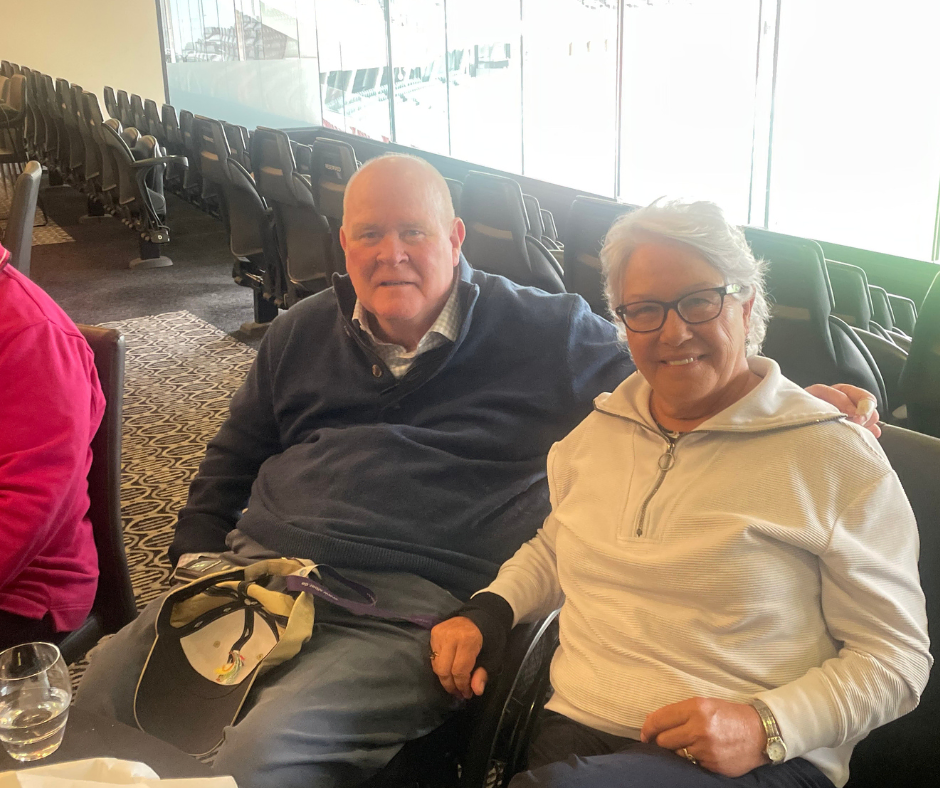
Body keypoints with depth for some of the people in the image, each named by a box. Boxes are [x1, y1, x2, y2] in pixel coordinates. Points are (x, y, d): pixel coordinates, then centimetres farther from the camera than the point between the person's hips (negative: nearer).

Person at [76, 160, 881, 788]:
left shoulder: (544, 333, 4)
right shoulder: (302, 333, 18)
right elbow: (232, 458, 25)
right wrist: (198, 562, 12)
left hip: (413, 600, -5)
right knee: (101, 691, -9)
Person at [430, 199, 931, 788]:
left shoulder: (836, 456, -3)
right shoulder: (599, 430, 14)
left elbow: (896, 653, -3)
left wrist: (765, 728, -17)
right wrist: (487, 613, 9)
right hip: (571, 734, 6)